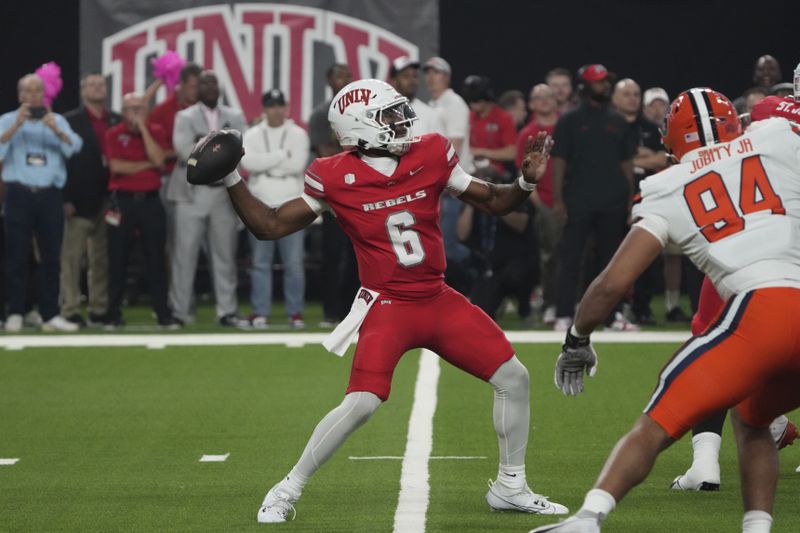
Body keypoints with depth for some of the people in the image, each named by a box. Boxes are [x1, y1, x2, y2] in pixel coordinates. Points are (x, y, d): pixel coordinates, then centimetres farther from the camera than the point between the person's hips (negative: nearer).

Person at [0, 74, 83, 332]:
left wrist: (56, 131, -21)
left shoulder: (58, 121, 12)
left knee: (51, 256, 2)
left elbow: (74, 148, -4)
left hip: (50, 195, 2)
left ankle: (50, 315, 6)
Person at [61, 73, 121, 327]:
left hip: (108, 200, 4)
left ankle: (100, 310, 11)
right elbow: (63, 159, -5)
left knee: (102, 259, 7)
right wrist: (66, 199, -12)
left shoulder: (117, 121, 11)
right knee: (72, 258, -2)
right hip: (79, 201, -4)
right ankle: (70, 311, 1)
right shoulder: (71, 121, 0)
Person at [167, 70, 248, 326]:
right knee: (185, 254, -2)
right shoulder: (185, 117, 5)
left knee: (225, 254, 4)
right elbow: (184, 149, -11)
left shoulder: (235, 117, 12)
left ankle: (227, 311, 7)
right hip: (192, 192, -2)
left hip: (225, 193, 2)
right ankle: (180, 311, 3)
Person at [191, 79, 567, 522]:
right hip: (388, 307, -5)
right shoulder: (335, 178, -9)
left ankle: (510, 487, 20)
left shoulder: (430, 156, -1)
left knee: (513, 378, 2)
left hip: (439, 301, 5)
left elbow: (492, 202, 9)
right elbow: (271, 226, -2)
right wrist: (231, 181, -12)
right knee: (361, 403, -20)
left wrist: (526, 182, -10)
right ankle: (288, 490, -2)